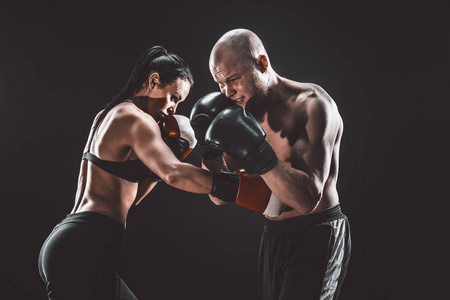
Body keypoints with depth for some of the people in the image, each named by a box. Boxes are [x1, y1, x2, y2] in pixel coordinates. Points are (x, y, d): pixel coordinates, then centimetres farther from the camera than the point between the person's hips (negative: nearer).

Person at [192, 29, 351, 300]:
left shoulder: (312, 104, -16)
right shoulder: (244, 114, 5)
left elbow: (307, 199, -25)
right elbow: (221, 196, 8)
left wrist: (256, 151, -32)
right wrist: (209, 148, -9)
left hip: (317, 237, -7)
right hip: (273, 237, 7)